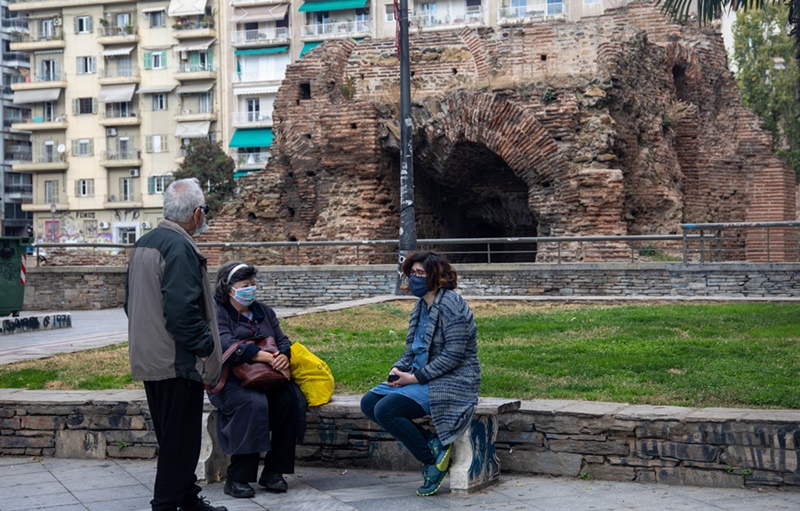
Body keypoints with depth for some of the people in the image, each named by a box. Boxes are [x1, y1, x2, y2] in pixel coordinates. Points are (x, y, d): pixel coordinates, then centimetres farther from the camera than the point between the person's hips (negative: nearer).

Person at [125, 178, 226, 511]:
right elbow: (182, 309, -26)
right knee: (180, 441, -2)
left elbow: (132, 303, 19)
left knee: (172, 437, 18)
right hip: (177, 362, -10)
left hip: (149, 359, 10)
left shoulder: (143, 244, 12)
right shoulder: (180, 247, -20)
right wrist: (205, 346, -16)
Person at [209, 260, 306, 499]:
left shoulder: (264, 311, 20)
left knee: (291, 397, -25)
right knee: (253, 403, -35)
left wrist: (284, 356, -13)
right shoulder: (217, 313, -1)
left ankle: (273, 472, -18)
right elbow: (227, 345, -18)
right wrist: (266, 357, -25)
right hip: (231, 382, -5)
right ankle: (236, 478, -27)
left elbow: (283, 341, 13)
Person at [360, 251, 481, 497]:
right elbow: (412, 350, 19)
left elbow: (453, 355, -21)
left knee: (385, 410, -23)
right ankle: (431, 443, -4)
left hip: (451, 382, -10)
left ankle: (432, 458, -6)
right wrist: (399, 369, -2)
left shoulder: (451, 304, -16)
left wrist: (415, 377, -19)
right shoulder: (421, 306, 13)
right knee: (368, 403, -2)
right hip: (420, 378, 10)